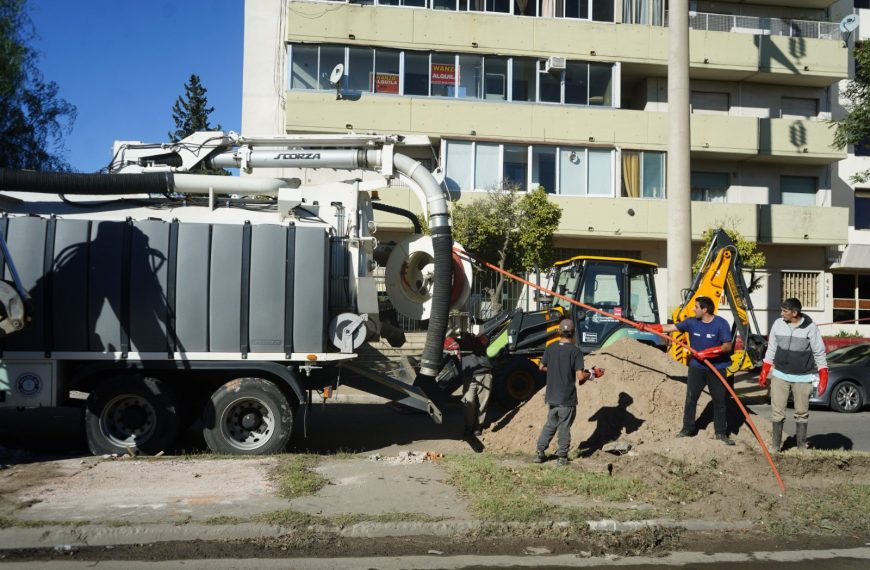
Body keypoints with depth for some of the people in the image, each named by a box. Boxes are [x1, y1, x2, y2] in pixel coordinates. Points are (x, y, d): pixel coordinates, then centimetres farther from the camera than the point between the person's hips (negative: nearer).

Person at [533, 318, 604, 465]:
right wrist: (591, 373, -2)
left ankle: (539, 452, 18)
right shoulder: (576, 351, -15)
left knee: (550, 424, 18)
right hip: (567, 398, -5)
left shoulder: (551, 348, 0)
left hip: (552, 395, 5)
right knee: (564, 426, 7)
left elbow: (541, 367, 10)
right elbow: (580, 376, -20)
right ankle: (562, 456, 15)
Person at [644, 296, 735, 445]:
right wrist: (647, 327, -7)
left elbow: (728, 346, -13)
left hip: (716, 368, -3)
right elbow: (670, 327, -1)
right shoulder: (692, 322, -1)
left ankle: (721, 433, 16)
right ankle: (687, 429, 17)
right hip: (697, 367, 3)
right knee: (690, 398, 5)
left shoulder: (721, 324, -12)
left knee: (719, 400, 5)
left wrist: (707, 352, -22)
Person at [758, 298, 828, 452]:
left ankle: (801, 446, 22)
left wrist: (823, 378, -5)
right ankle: (775, 447, 10)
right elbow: (771, 349, 7)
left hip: (802, 378, -2)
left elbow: (819, 354, -2)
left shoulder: (810, 327, -9)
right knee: (777, 413, 2)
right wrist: (764, 373, 7)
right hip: (780, 375, 2)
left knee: (802, 413, 9)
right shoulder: (778, 324, -2)